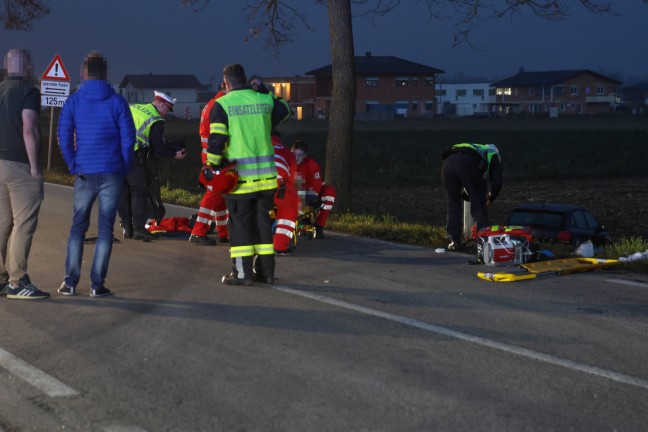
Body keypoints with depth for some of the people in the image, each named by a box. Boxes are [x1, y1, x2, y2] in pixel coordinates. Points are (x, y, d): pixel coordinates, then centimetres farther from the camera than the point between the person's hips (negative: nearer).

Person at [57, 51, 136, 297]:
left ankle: (70, 282, 8)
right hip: (112, 174, -1)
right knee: (105, 228, 3)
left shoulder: (73, 102, 1)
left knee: (78, 226, 12)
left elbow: (64, 138, -2)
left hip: (84, 173, 1)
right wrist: (125, 169, 6)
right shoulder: (117, 102, -2)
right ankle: (97, 284, 1)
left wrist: (74, 166, 8)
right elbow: (128, 138, -4)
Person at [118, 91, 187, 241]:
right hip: (133, 156, -7)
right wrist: (175, 154, 8)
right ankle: (139, 228, -1)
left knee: (123, 191, 12)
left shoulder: (133, 108, 17)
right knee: (139, 191, 2)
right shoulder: (156, 120, -4)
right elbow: (158, 148, -5)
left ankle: (127, 228, 15)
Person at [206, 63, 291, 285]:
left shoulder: (222, 105, -7)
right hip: (266, 174, 4)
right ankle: (267, 271, 14)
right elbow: (284, 110, 27)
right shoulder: (264, 100, 6)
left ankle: (243, 273, 0)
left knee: (239, 222, 2)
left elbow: (216, 139, -12)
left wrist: (213, 165, 0)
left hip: (239, 174, -4)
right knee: (263, 220, 12)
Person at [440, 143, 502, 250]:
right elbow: (497, 183, 19)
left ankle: (455, 241, 19)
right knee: (479, 205, 11)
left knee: (453, 202, 20)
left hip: (448, 162, 5)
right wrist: (490, 199, 37)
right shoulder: (493, 155, 32)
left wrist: (468, 197, 47)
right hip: (468, 164, -4)